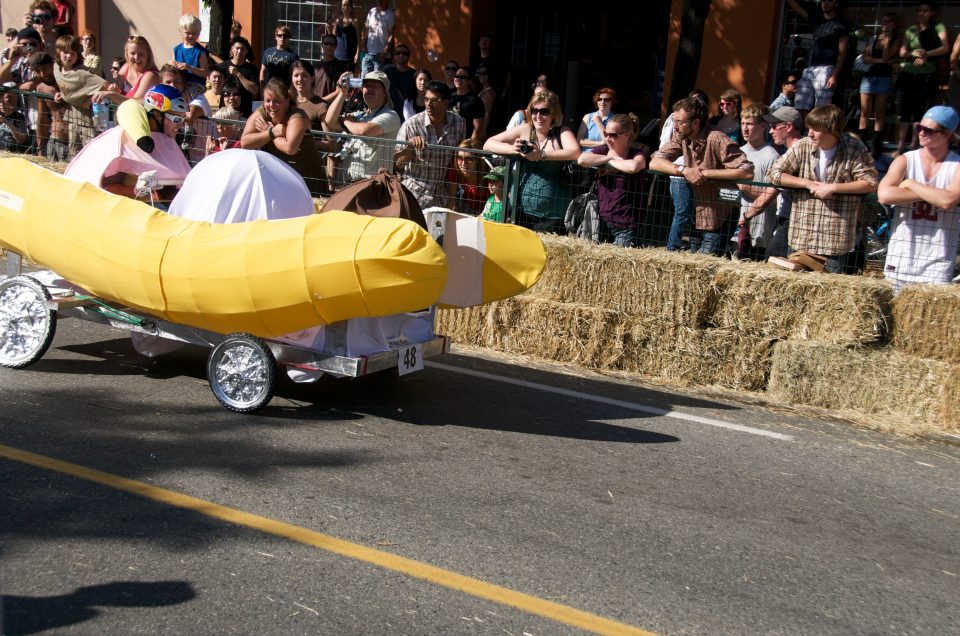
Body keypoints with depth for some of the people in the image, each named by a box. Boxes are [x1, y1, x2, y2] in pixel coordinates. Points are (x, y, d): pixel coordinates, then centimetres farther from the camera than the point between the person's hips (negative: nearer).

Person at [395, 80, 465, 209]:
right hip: (415, 195, -3)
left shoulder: (459, 123, -4)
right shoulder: (411, 125, -13)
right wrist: (410, 146, -27)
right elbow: (399, 165, -9)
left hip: (442, 196, 3)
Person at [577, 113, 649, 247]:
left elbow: (633, 166, -26)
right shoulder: (601, 150, 10)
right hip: (601, 221, 4)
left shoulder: (639, 154, -1)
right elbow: (582, 160, -10)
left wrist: (611, 162, -9)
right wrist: (611, 157, -8)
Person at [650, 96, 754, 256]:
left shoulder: (717, 140, -19)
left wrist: (705, 173, -25)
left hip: (715, 224, -6)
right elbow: (654, 162, -7)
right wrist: (684, 170, -23)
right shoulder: (681, 138, 0)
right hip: (694, 220, 6)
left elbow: (747, 171, -28)